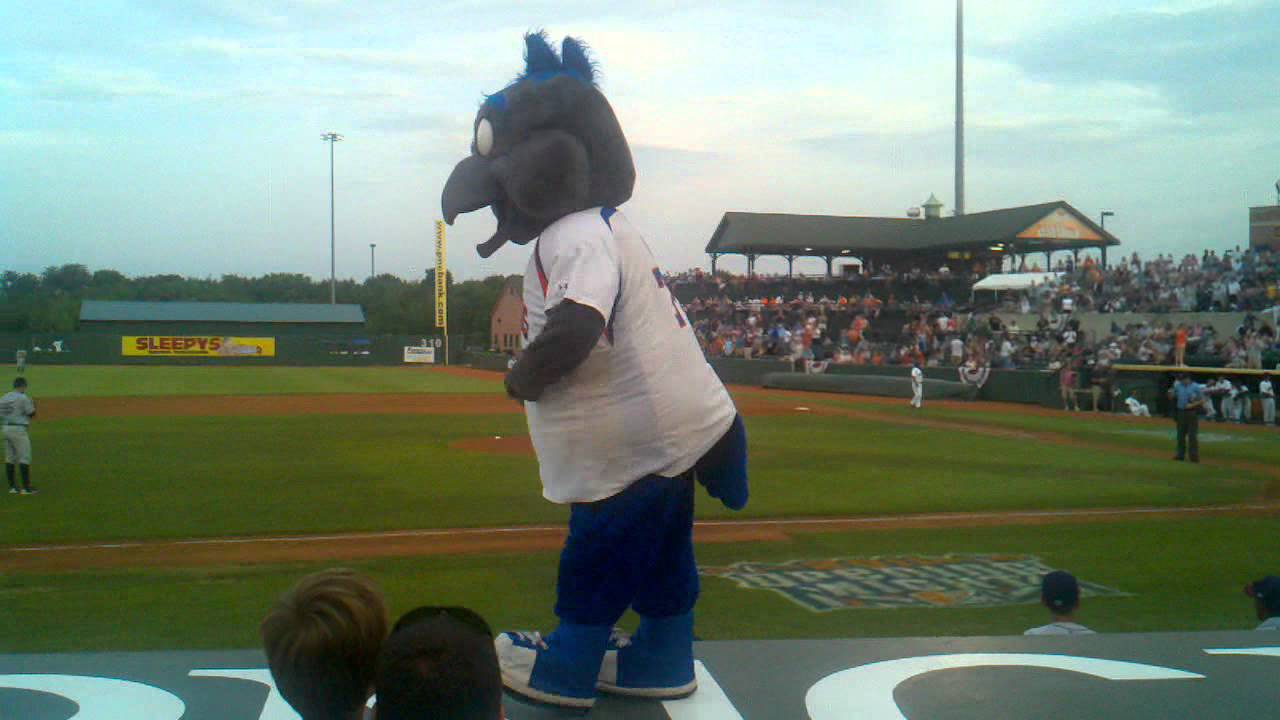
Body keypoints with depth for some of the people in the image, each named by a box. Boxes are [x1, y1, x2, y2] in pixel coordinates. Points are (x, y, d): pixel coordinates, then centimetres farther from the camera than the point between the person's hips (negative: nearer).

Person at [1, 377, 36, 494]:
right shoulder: (23, 398, -10)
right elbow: (32, 414, -6)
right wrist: (32, 404, 11)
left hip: (5, 429, 7)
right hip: (18, 429, -7)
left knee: (10, 458, 11)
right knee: (24, 458, -4)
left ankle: (12, 486, 14)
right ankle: (26, 488, -6)